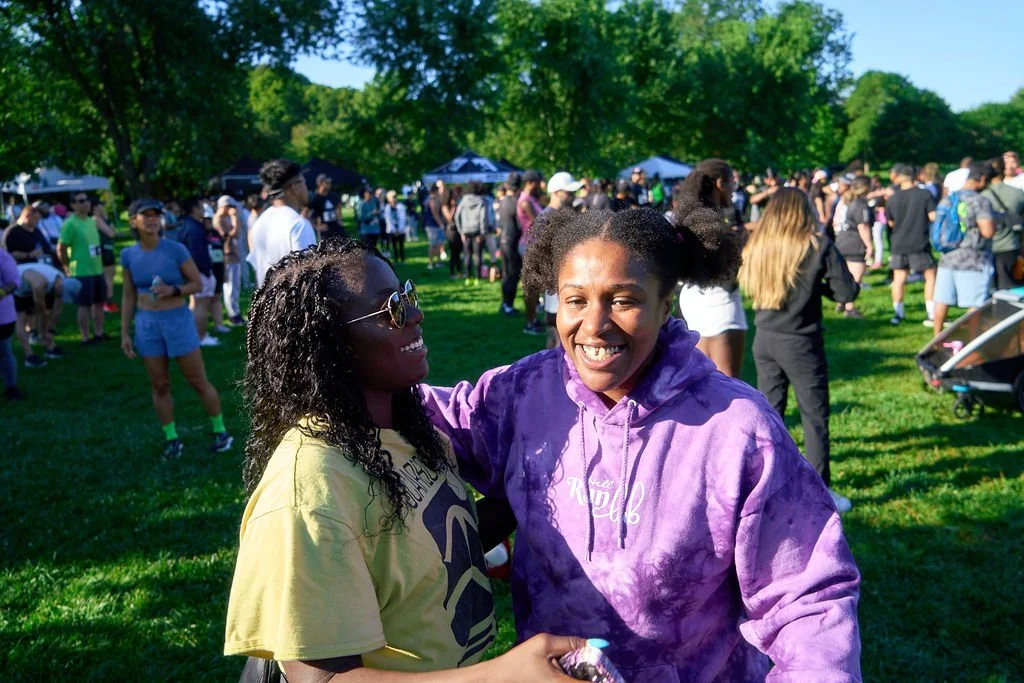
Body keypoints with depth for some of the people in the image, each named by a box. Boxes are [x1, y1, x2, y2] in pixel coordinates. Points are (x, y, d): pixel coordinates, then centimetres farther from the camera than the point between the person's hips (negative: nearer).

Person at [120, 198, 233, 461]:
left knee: (198, 382, 4)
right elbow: (128, 295, 8)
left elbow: (197, 284, -3)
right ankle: (171, 439, 20)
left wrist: (173, 290, -21)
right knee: (159, 385, 8)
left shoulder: (176, 249, -10)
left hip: (178, 320, -3)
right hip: (147, 324, 3)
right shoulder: (129, 255, 0)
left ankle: (220, 431, 19)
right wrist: (125, 332, 6)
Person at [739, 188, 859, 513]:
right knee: (815, 417, 5)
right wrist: (818, 285, 7)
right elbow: (847, 292, -10)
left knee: (770, 410, 16)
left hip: (765, 339, 4)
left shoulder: (756, 245, -1)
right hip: (801, 342, -4)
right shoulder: (818, 246, -11)